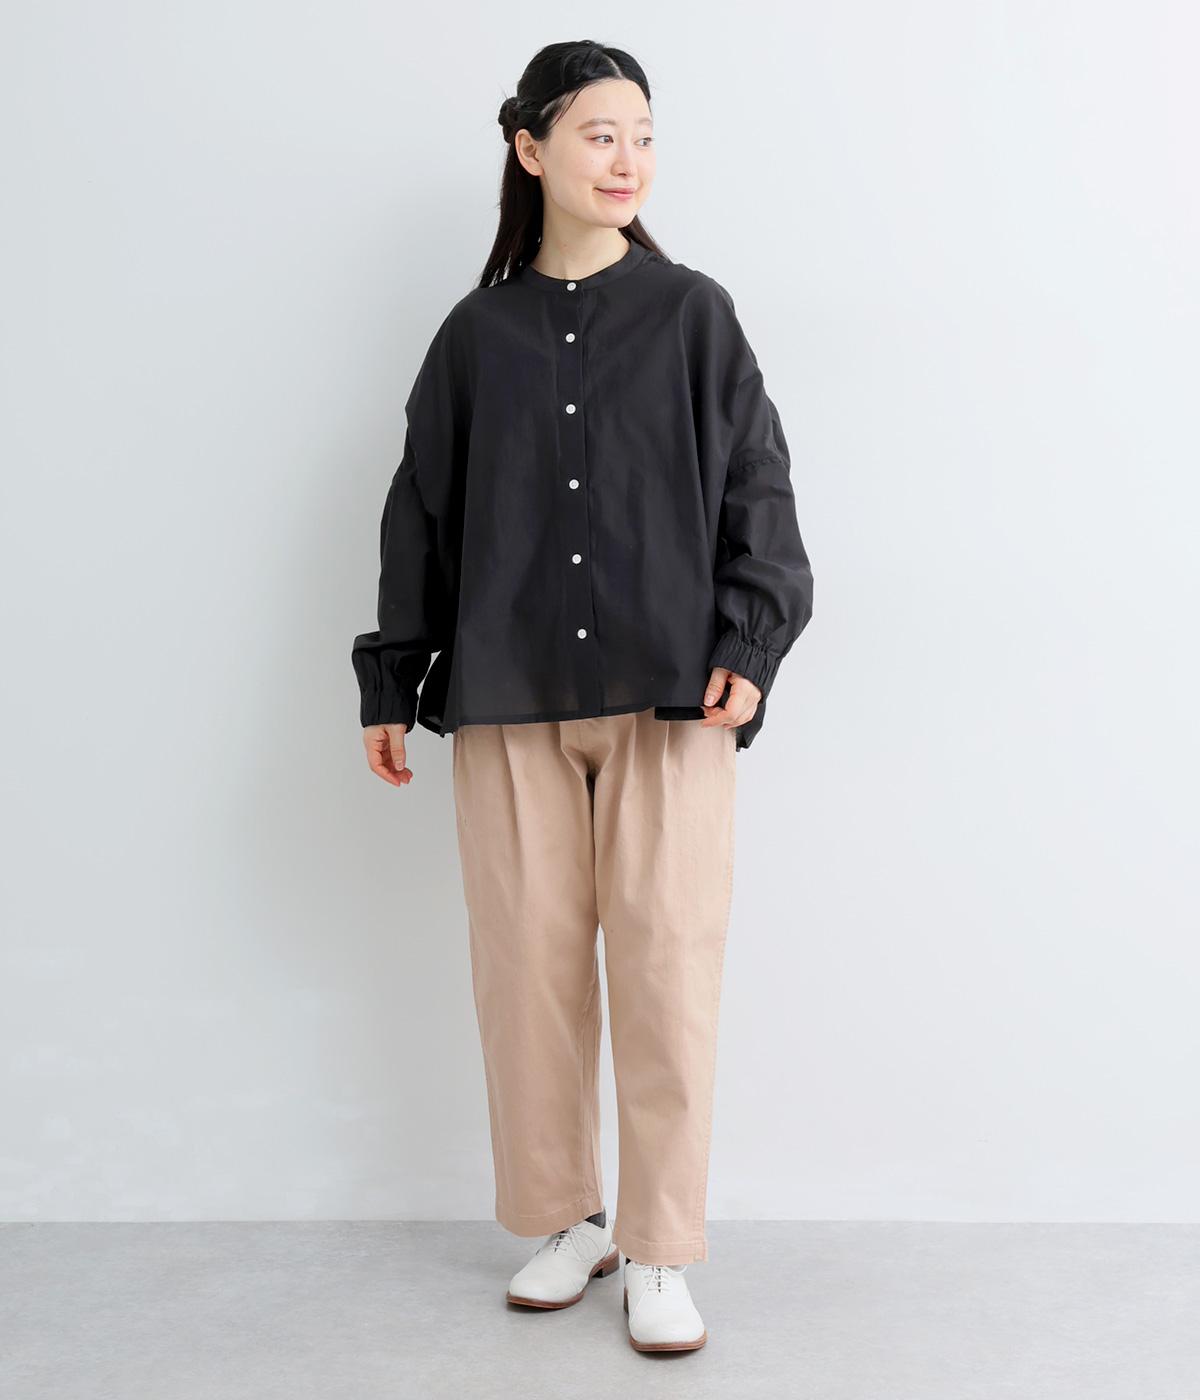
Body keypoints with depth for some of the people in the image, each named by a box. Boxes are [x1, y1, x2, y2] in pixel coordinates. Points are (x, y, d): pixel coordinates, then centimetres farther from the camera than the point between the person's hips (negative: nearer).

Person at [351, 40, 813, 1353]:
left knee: (666, 968, -2)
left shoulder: (692, 314, 6)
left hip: (668, 695, -1)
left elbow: (756, 488, 3)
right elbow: (423, 511, 12)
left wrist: (748, 644, -9)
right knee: (528, 963, 6)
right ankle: (565, 1219, 24)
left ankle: (659, 1253, 12)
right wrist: (393, 683, 10)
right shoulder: (477, 333, 9)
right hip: (509, 699, 2)